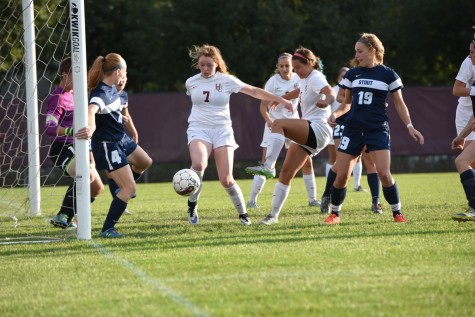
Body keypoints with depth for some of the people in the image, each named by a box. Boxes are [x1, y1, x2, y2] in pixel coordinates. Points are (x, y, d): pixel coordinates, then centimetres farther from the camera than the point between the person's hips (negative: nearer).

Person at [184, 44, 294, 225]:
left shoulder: (226, 80, -2)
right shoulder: (191, 82, 5)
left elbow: (255, 92, 2)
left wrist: (281, 100, 2)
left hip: (222, 130, -1)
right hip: (198, 129, 1)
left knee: (226, 179, -10)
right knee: (199, 164, -31)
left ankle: (243, 213, 12)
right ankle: (192, 205, -12)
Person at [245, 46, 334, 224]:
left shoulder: (315, 78, -9)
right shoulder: (306, 79, 18)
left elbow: (331, 93, -31)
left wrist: (326, 101, -53)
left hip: (318, 129, -9)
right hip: (307, 134, 9)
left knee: (278, 124, -30)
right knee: (287, 172, 1)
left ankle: (268, 166, -39)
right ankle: (274, 215, 1)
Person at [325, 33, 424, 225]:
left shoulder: (388, 75, 1)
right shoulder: (352, 74, 9)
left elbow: (399, 104, 6)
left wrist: (410, 126, -4)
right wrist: (336, 114, -1)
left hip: (377, 129, -3)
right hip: (353, 128, 3)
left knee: (384, 173, -16)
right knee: (341, 176, -3)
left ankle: (397, 214, 0)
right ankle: (334, 214, 15)